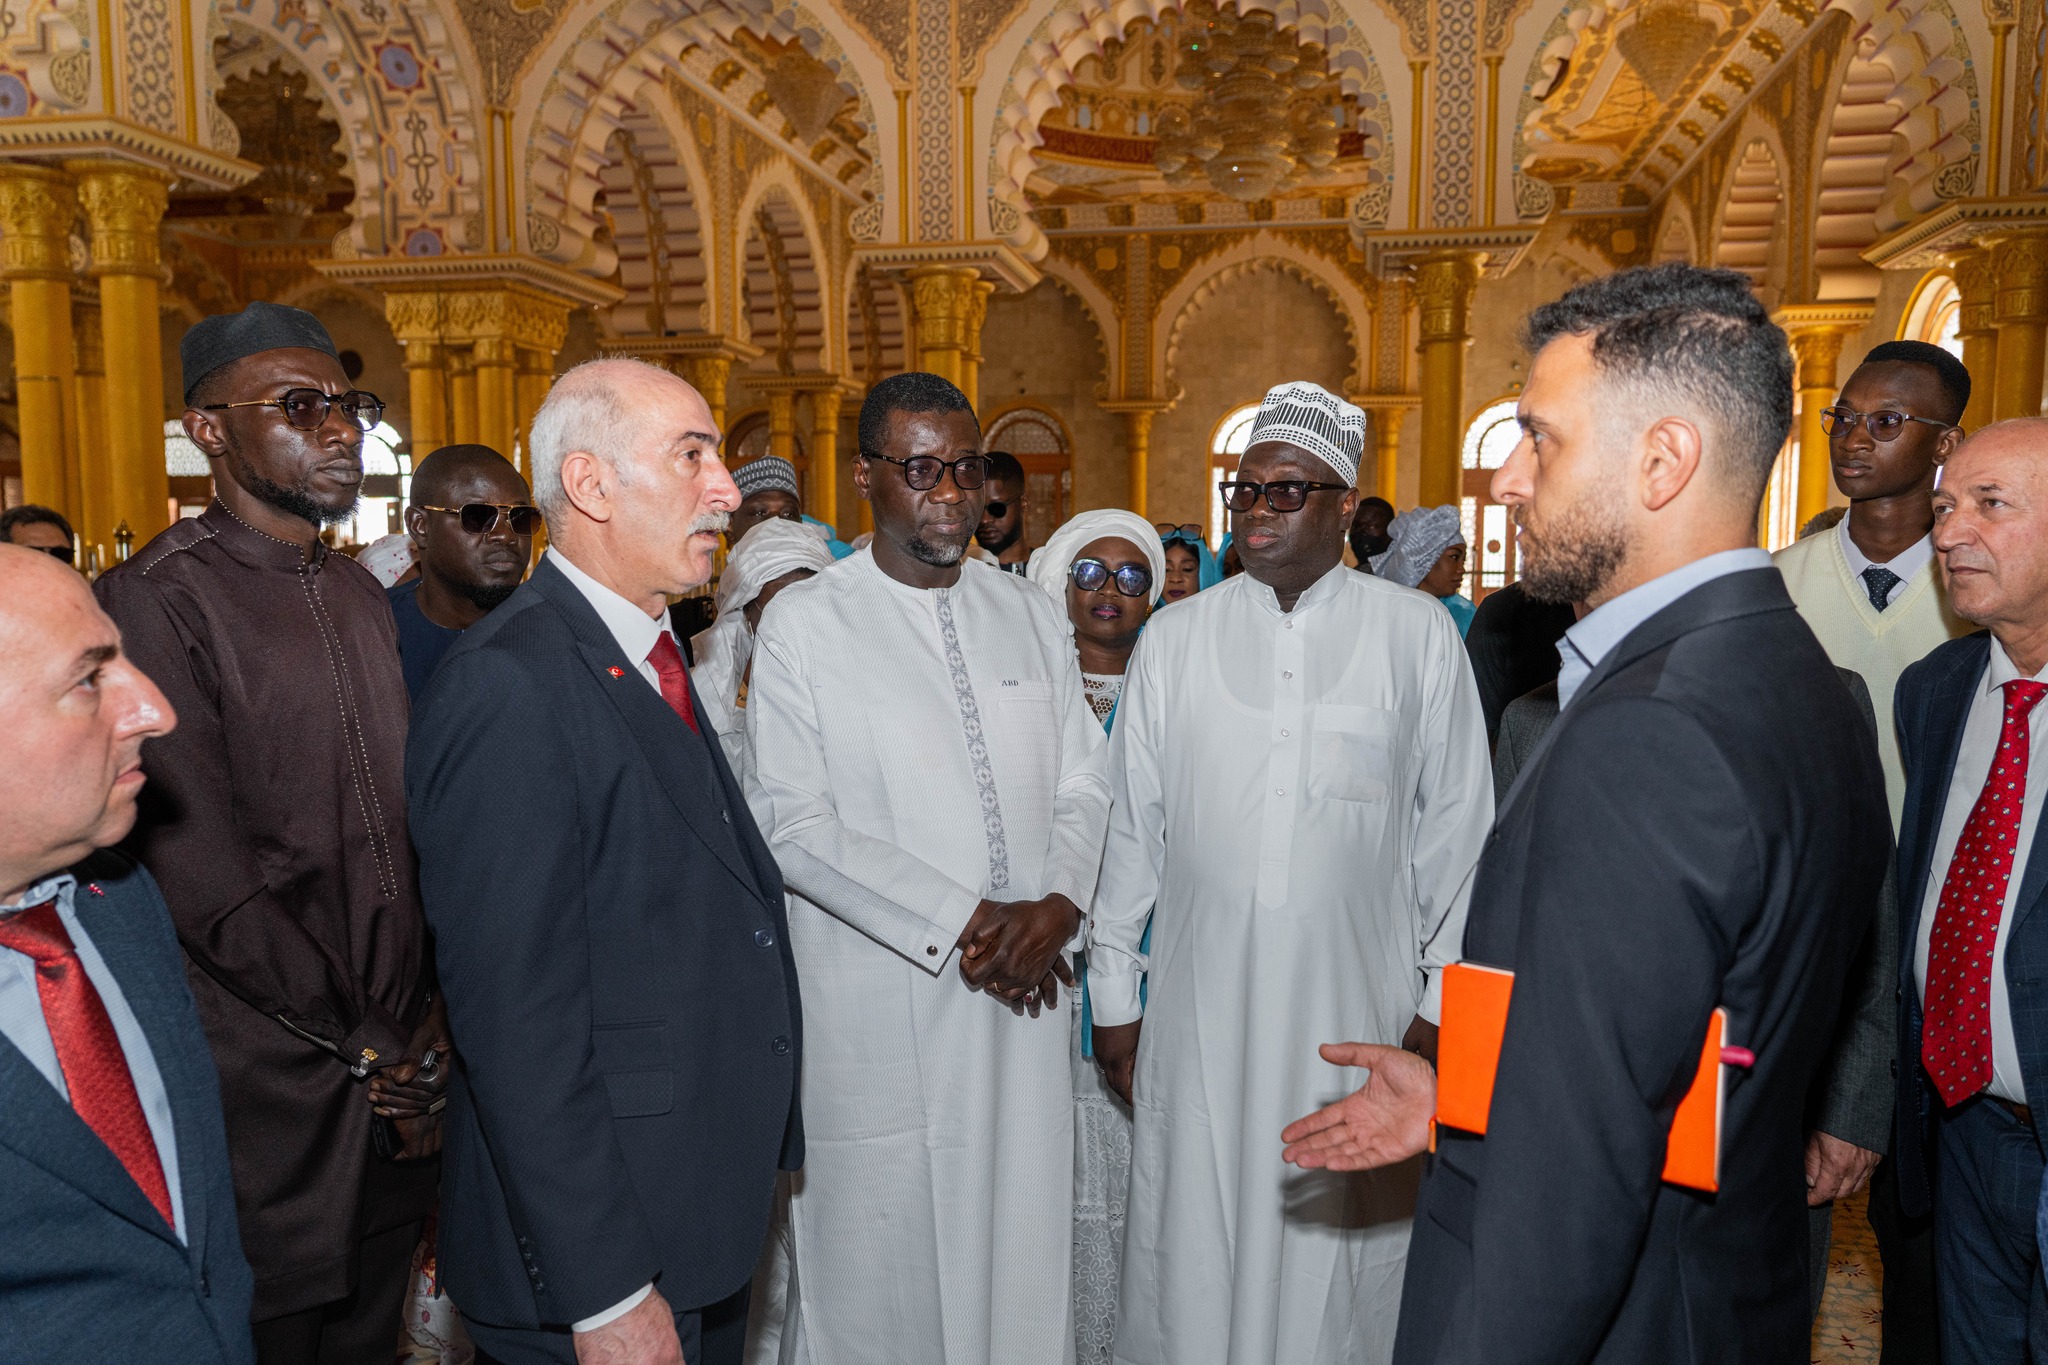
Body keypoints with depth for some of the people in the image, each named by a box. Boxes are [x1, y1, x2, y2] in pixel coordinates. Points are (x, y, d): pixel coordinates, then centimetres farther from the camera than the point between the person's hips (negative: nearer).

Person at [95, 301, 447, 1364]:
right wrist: (368, 1048, -11)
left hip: (398, 1070, 6)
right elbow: (207, 885, -18)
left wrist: (426, 1018, 1)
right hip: (273, 1089, -6)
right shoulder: (157, 601, -15)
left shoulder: (360, 595, 9)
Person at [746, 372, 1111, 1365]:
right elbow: (793, 826, -10)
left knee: (1020, 1248, 13)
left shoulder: (1029, 615, 10)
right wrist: (963, 921, -14)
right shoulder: (803, 625, -4)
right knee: (877, 1272, 8)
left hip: (1023, 992, 4)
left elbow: (1083, 782, 9)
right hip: (877, 1014, -4)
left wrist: (1057, 906, -9)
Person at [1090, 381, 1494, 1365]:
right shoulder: (1175, 638, 3)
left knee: (1340, 1255, 11)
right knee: (1193, 1255, 10)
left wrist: (1444, 1001, 3)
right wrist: (1114, 993, 8)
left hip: (1358, 1008, -1)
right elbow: (1131, 827, 6)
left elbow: (1455, 830, 3)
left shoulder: (1418, 636, -1)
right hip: (1199, 1011, 1)